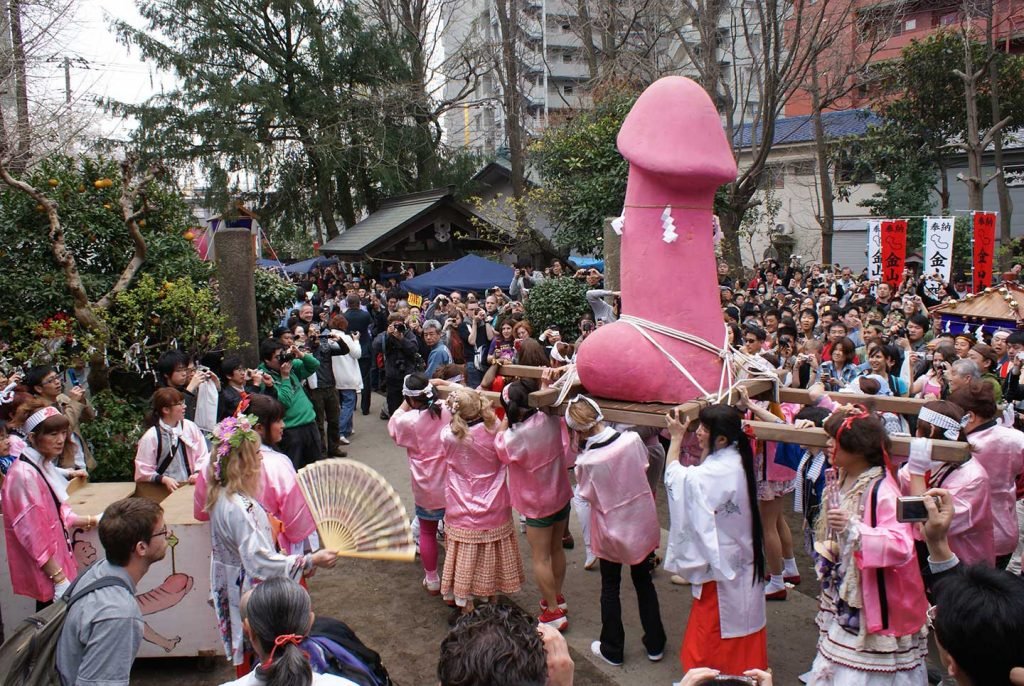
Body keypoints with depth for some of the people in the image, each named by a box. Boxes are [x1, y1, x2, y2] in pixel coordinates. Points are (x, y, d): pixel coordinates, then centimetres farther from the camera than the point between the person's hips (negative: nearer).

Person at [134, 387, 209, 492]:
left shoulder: (190, 427, 5)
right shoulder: (151, 437, -4)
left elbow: (203, 456, 7)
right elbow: (143, 472, -4)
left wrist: (197, 473, -10)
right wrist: (164, 479, -16)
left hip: (190, 484, 3)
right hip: (165, 489, -3)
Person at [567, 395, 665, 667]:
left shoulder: (586, 461, -27)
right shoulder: (632, 439, -18)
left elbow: (587, 495, -10)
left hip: (611, 530, -3)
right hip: (641, 523, 3)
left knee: (610, 588, 18)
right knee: (644, 581, 22)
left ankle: (612, 650, 31)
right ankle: (655, 644, 34)